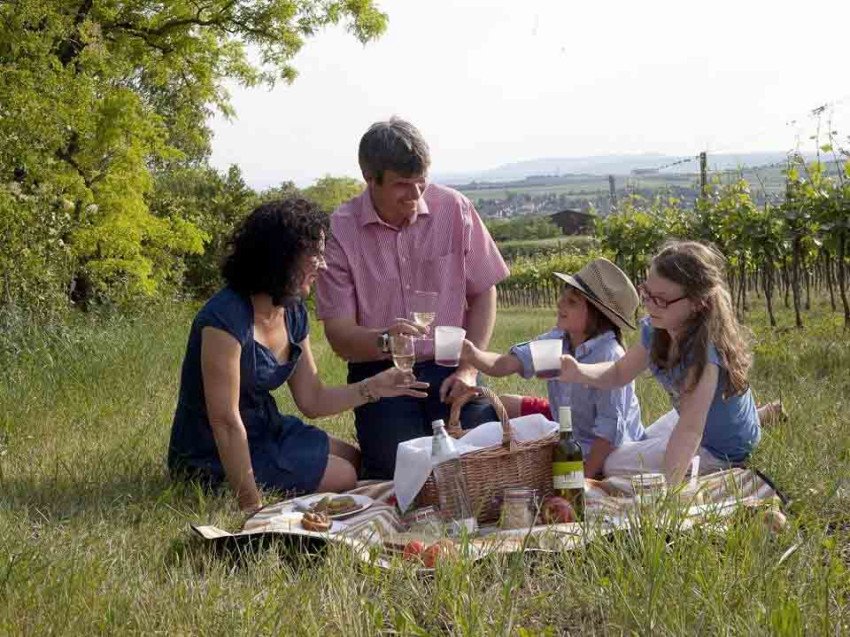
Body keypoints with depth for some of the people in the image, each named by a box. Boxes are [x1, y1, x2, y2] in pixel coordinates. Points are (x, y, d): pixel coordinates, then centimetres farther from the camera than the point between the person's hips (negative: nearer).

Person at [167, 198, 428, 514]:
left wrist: (373, 388, -7)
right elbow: (225, 422, -28)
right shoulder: (226, 319, -28)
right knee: (344, 477, -8)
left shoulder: (293, 313, -1)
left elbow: (312, 400, 6)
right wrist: (251, 505, -27)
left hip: (265, 428, 9)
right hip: (216, 456, -9)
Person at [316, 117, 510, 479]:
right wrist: (384, 340, -29)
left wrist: (469, 368, -5)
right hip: (380, 375, -1)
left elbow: (483, 294, 6)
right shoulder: (340, 230, -8)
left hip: (448, 368, 2)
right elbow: (338, 334, -8)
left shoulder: (454, 209, -3)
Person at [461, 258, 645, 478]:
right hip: (566, 428, 7)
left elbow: (610, 430, -30)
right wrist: (474, 355, -36)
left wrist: (584, 476, -29)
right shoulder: (558, 340, -9)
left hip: (602, 451, -7)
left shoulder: (609, 357, -31)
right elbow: (507, 364, -15)